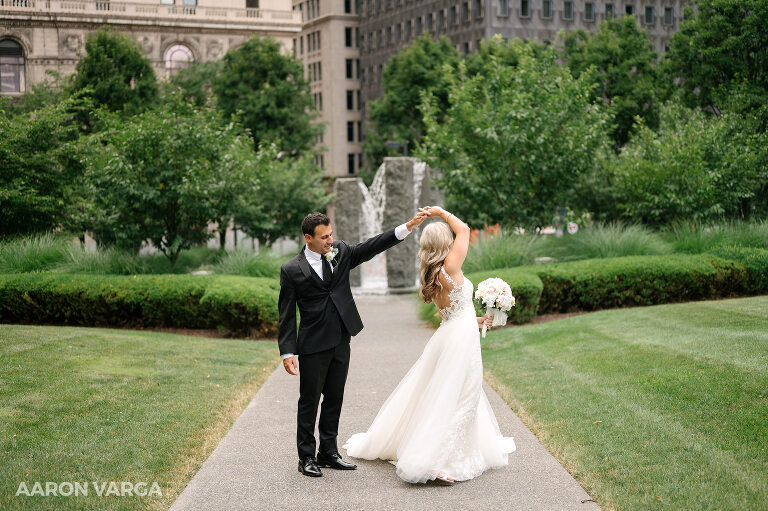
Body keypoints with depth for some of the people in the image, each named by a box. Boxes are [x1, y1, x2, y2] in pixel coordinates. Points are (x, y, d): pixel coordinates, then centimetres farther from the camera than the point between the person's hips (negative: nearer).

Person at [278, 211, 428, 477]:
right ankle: (307, 457, 14)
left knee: (334, 398, 13)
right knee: (309, 401, 3)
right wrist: (287, 352, -12)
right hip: (313, 345, -5)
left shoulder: (341, 252, 5)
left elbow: (372, 246, -3)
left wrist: (408, 226, -13)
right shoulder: (292, 270, -7)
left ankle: (328, 452, 24)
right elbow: (286, 314, -6)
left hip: (341, 341, 5)